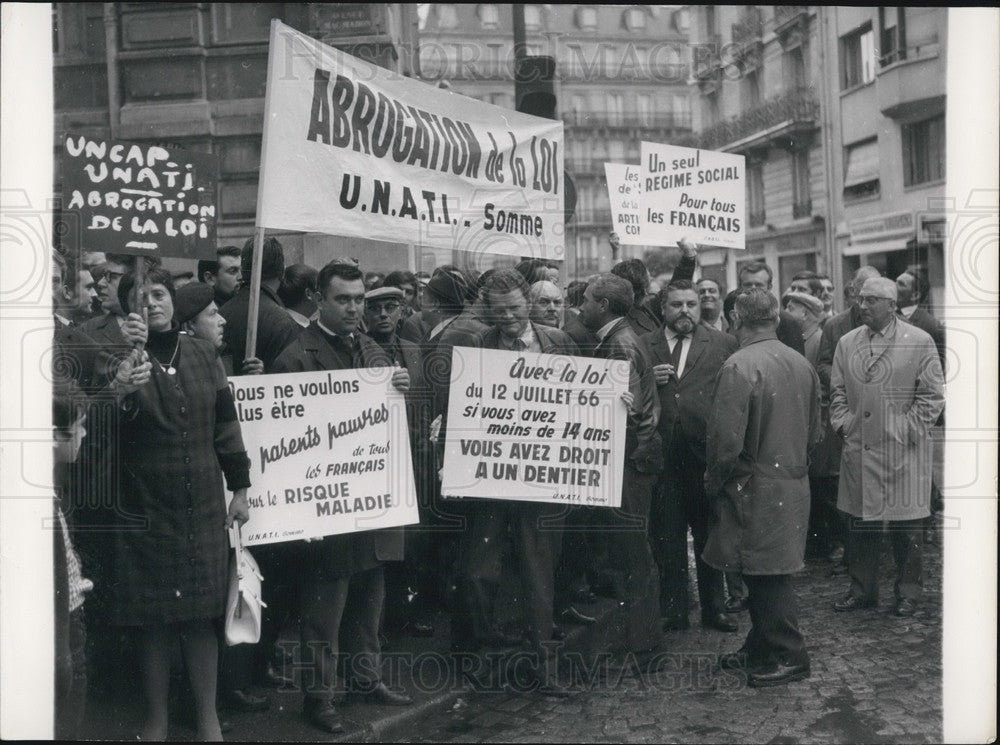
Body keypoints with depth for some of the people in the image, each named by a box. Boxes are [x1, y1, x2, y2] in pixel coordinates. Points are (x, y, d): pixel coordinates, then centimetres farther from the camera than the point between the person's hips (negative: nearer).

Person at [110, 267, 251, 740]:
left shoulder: (202, 354, 7)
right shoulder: (124, 359, -4)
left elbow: (225, 423, 12)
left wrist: (240, 486, 9)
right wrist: (121, 392, -38)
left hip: (204, 506, 3)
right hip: (145, 508, -2)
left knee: (201, 618, 7)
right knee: (153, 621, 3)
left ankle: (208, 719, 18)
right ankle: (156, 721, 18)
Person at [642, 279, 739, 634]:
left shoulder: (723, 344, 5)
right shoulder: (643, 346, 8)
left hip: (706, 452, -1)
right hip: (662, 454, 1)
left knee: (710, 535, 10)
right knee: (666, 537, 7)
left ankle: (714, 608, 23)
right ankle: (672, 611, 18)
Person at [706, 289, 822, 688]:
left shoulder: (738, 367, -19)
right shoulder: (802, 364, 5)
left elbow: (726, 439, -21)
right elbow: (814, 432, 13)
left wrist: (714, 482, -5)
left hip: (756, 487, -8)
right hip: (795, 485, 8)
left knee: (767, 576, 2)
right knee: (767, 573, 17)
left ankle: (789, 657, 10)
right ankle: (760, 647, 28)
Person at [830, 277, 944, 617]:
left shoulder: (920, 342, -2)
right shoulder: (846, 343, 9)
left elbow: (932, 394, -3)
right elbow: (838, 391, 13)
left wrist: (908, 430, -9)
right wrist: (843, 424, 0)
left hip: (903, 452, -3)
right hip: (859, 449, 3)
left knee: (906, 524, 4)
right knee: (860, 523, 10)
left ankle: (908, 592, 18)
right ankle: (862, 589, 21)